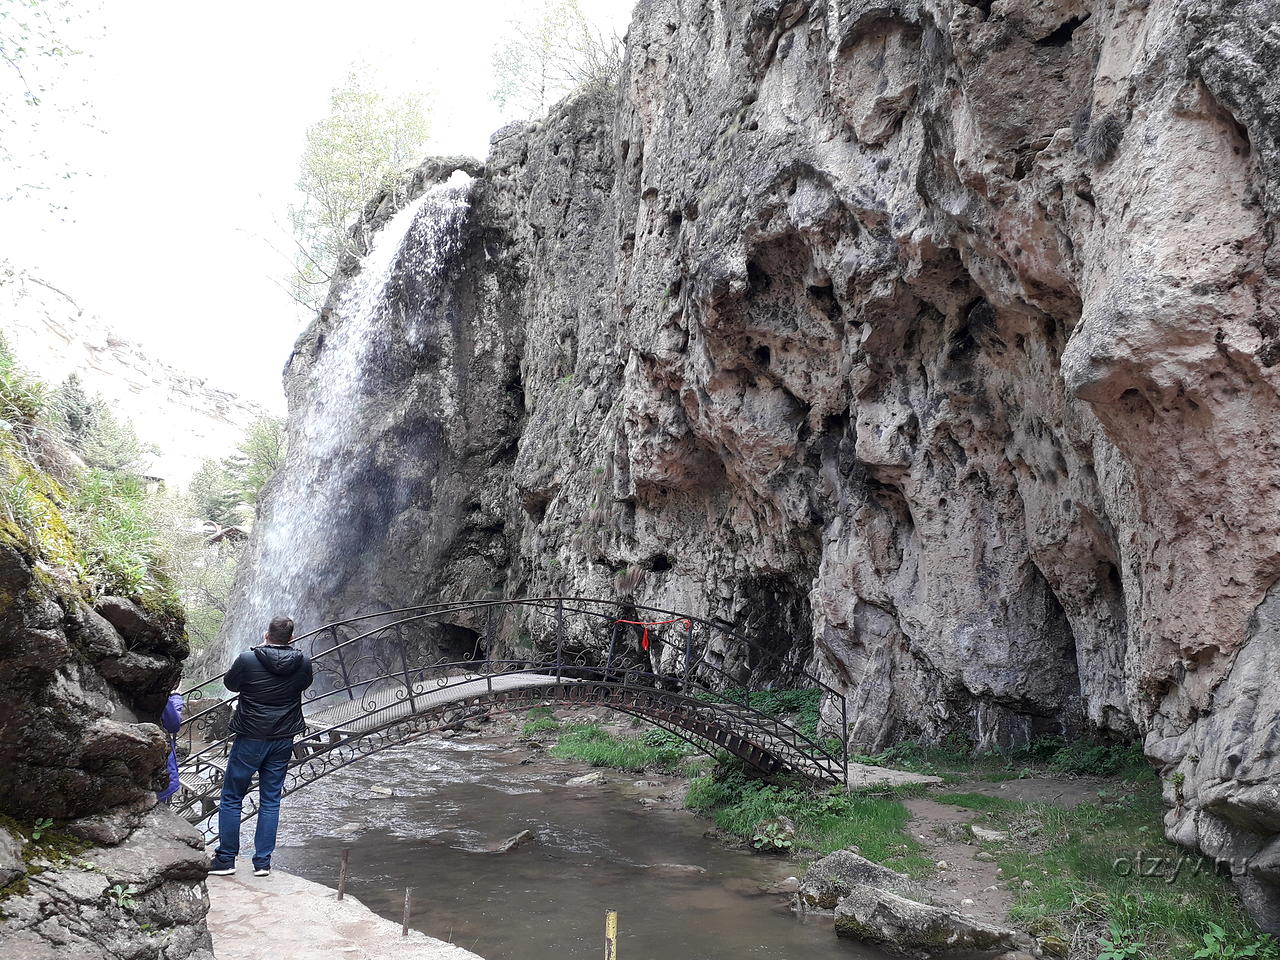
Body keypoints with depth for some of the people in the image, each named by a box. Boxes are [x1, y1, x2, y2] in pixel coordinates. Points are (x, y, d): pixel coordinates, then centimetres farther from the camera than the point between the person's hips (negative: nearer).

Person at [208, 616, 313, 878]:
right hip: (283, 739, 3)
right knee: (271, 801, 11)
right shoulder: (303, 662, -6)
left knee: (231, 799, 11)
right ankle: (263, 862, 13)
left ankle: (226, 859, 15)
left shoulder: (248, 659, -15)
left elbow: (230, 684, 4)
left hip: (250, 738, -3)